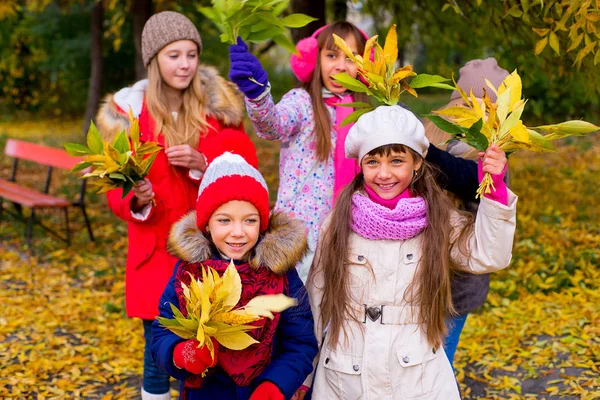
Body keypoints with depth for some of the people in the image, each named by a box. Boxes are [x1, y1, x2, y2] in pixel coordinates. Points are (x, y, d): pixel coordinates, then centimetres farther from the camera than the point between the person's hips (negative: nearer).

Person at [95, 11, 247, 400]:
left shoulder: (219, 104, 2)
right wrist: (137, 200, -19)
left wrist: (202, 164, -16)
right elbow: (117, 192, 3)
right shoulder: (129, 112, 0)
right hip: (156, 251, 0)